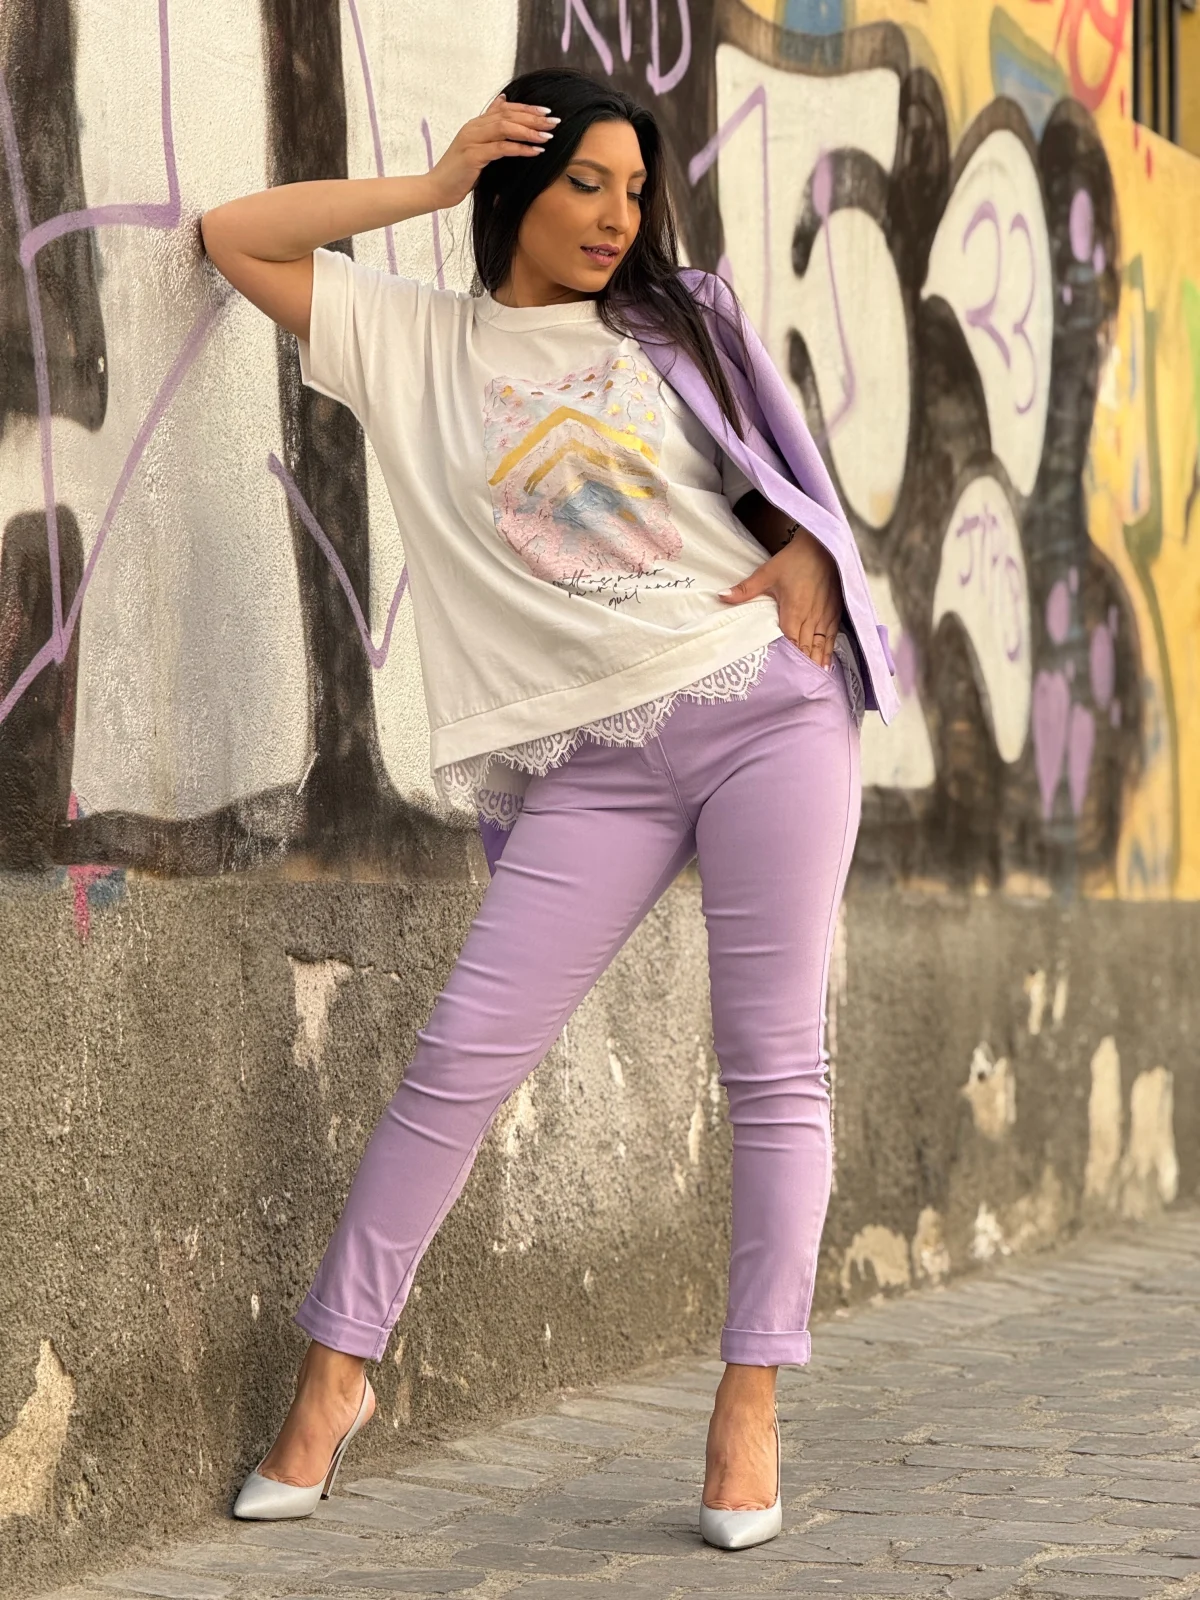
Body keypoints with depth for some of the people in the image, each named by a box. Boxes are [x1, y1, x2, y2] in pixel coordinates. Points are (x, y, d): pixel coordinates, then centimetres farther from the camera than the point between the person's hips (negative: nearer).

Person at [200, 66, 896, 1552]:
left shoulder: (671, 320, 14)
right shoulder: (411, 343, 11)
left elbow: (781, 467, 21)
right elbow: (234, 236, 7)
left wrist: (808, 553, -1)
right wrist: (435, 184, 4)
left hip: (766, 704, 1)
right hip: (594, 757, -1)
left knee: (773, 1066, -2)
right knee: (459, 1058, -7)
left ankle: (750, 1400, 6)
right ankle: (334, 1371, 6)